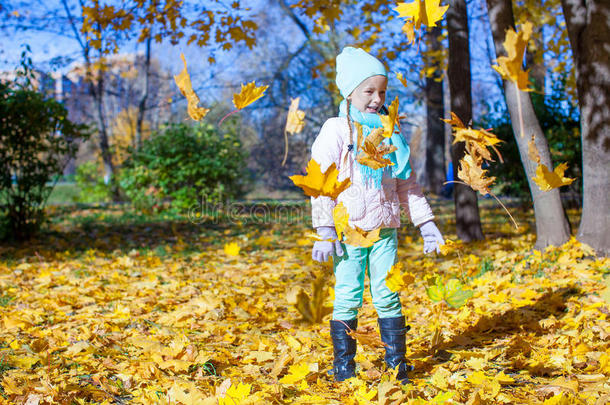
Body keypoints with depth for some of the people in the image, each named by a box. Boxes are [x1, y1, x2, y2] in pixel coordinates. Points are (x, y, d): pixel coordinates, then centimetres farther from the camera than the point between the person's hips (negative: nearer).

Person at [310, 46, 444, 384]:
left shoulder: (389, 133, 13)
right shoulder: (336, 131, -1)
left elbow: (407, 184, 18)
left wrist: (425, 223, 13)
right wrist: (324, 233, -11)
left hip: (385, 231, 4)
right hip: (348, 232, -4)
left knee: (388, 298, 3)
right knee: (347, 299, -2)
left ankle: (398, 366, 12)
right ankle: (343, 371, 9)